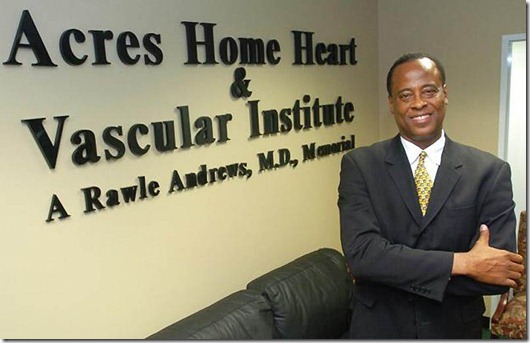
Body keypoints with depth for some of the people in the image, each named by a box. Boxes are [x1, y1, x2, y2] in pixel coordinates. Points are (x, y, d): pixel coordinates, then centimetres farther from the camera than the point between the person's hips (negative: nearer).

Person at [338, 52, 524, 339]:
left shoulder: (491, 172, -9)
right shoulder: (359, 165, -11)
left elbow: (503, 271, -15)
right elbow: (360, 254, -21)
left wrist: (394, 268, -21)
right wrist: (462, 262, -23)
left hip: (454, 328, 1)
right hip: (378, 326, 0)